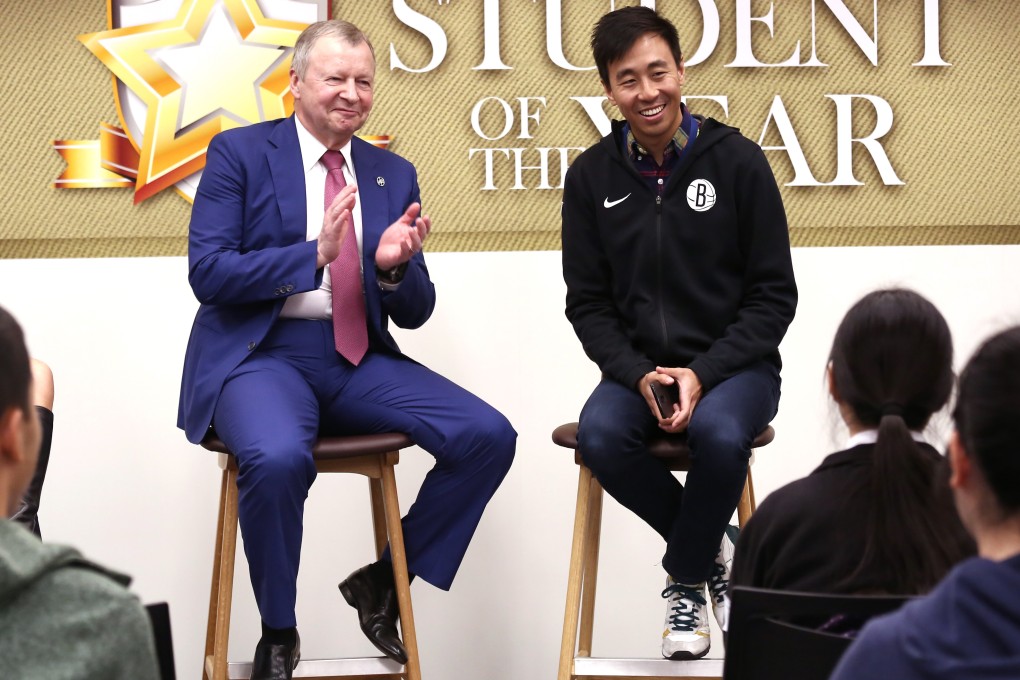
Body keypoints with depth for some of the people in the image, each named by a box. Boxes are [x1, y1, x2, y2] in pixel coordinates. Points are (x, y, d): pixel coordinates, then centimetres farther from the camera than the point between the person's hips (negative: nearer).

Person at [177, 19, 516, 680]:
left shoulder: (394, 175, 13)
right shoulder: (239, 153, 0)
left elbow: (414, 313, 11)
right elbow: (207, 273, -10)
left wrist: (394, 266, -12)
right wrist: (313, 253, -20)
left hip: (360, 360, 5)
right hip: (261, 354, -5)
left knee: (489, 436, -15)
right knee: (278, 458, -37)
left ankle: (384, 580, 5)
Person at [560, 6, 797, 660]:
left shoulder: (737, 160, -4)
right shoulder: (592, 176, 3)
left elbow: (774, 296, -3)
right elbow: (588, 303, 5)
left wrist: (703, 374, -16)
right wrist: (640, 375, -13)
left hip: (735, 364, -2)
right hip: (638, 367, 2)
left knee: (721, 433, -35)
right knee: (600, 436, -30)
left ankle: (686, 580, -7)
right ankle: (711, 550, -4)